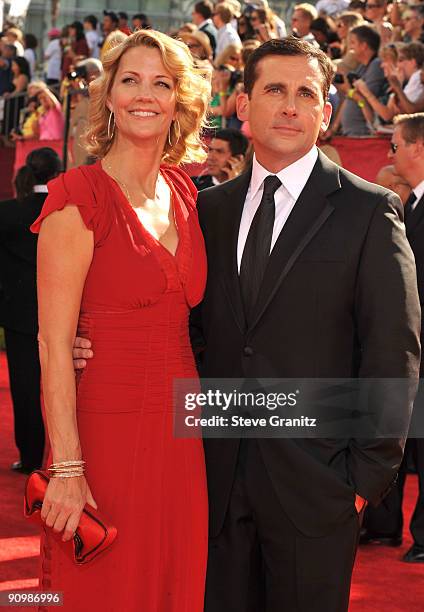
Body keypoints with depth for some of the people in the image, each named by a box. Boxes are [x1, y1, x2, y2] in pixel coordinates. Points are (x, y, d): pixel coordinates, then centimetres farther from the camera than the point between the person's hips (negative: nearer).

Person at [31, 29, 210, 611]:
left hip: (179, 431, 6)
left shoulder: (183, 192, 9)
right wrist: (67, 468, -19)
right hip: (107, 427, -6)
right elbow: (54, 343, -14)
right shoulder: (80, 197, -11)